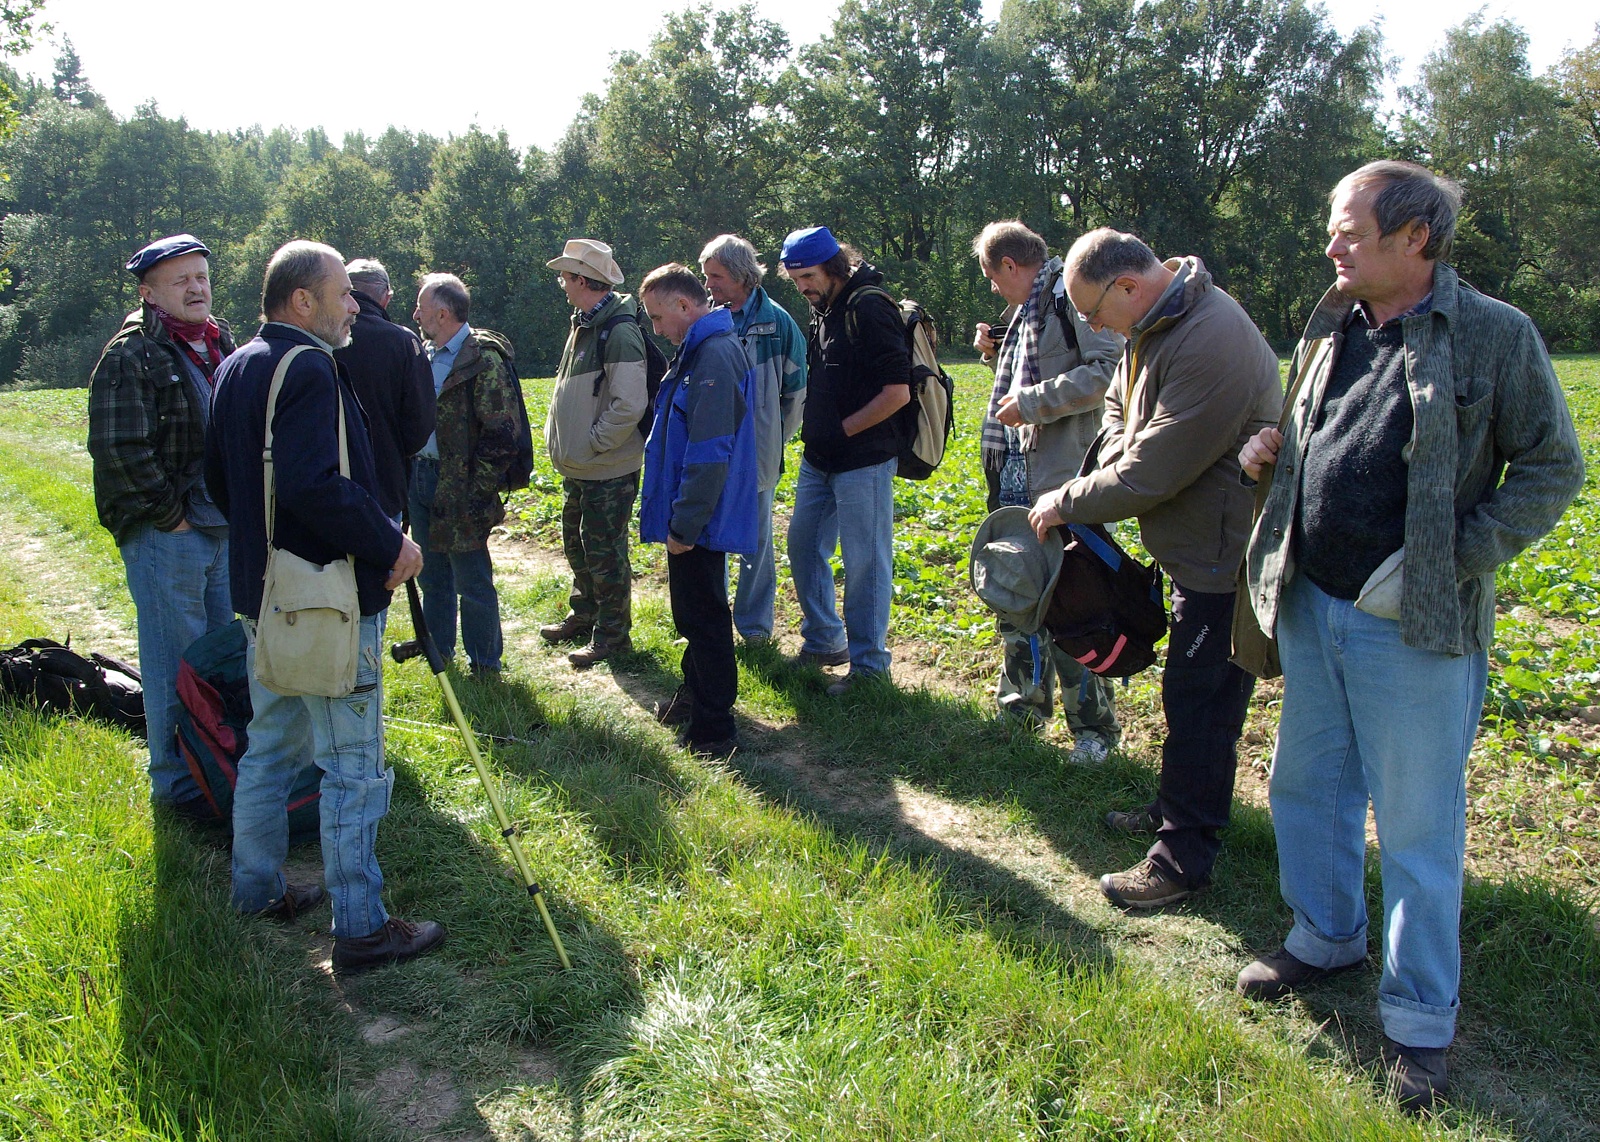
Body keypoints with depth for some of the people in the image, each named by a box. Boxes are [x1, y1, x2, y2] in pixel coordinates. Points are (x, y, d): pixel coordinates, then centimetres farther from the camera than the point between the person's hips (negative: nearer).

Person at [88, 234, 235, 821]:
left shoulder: (221, 346, 15)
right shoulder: (132, 355, -10)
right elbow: (119, 449, -17)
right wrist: (169, 514, -14)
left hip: (226, 529, 8)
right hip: (166, 535, -8)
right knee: (176, 666, -1)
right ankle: (177, 783, 12)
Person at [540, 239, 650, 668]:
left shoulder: (619, 331, -21)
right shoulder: (584, 324, 10)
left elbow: (630, 404, -27)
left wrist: (594, 443, -19)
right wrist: (562, 439, 11)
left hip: (608, 470, -10)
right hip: (578, 467, 10)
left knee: (604, 553, 1)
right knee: (577, 545, 21)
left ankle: (613, 636, 14)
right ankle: (583, 616, 38)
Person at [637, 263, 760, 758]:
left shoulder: (713, 356, -21)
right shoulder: (701, 349, 12)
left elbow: (708, 454, -26)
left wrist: (684, 525, -21)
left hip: (699, 521, -10)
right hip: (691, 517, 10)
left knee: (703, 616, -1)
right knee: (693, 611, 21)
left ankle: (713, 731, 9)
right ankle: (695, 694, 38)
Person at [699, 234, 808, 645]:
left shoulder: (776, 321, -5)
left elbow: (796, 391, -1)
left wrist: (771, 440, 2)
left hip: (755, 454, -3)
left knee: (755, 540, 7)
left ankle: (754, 621, 20)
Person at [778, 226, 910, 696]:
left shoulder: (869, 308, -14)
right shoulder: (824, 310, 13)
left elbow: (898, 392, -20)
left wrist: (842, 430, -14)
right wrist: (814, 431, 9)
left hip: (863, 462, -9)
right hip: (819, 459, 10)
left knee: (865, 563, -1)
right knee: (803, 546, 16)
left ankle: (869, 664, 11)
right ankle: (824, 642, 31)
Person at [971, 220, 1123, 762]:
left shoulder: (1072, 295, -10)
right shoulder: (1026, 309, 19)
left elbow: (1107, 368, -21)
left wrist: (1034, 401, -20)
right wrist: (997, 354, 13)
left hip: (1064, 478, -10)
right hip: (1019, 474, 10)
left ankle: (1094, 724, 7)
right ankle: (1023, 702, 30)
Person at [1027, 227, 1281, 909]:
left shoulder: (1209, 345, -28)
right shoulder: (1155, 326, 5)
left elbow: (1152, 472, -27)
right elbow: (1119, 408, 17)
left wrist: (1067, 503, -13)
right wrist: (1109, 471, -4)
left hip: (1224, 556, -10)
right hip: (1195, 546, 10)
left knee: (1198, 700, -2)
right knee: (1189, 690, 21)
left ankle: (1183, 858, 8)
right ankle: (1180, 808, 38)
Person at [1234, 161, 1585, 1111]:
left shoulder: (1495, 335, -9)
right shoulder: (1331, 330, 10)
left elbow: (1554, 468, -8)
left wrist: (1451, 557, -17)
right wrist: (1272, 454, 2)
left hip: (1415, 630, -6)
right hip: (1310, 610, 7)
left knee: (1418, 826, 4)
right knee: (1306, 786, 18)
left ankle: (1419, 1018, 21)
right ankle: (1328, 938, 41)